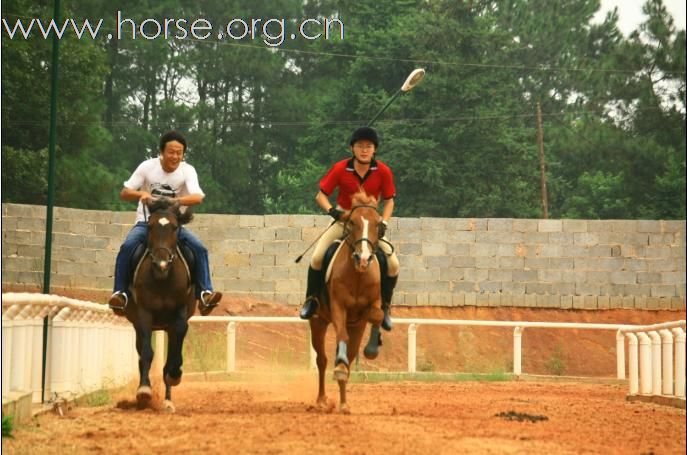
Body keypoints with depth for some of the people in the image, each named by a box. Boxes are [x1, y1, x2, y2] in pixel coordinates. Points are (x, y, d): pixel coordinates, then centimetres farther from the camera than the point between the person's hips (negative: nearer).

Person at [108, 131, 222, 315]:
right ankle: (121, 293, -23)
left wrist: (178, 200, -43)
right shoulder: (148, 167, -7)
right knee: (127, 247, -30)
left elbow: (198, 197, -24)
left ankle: (205, 293, -21)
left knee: (199, 248, -23)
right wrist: (140, 194, -29)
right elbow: (124, 193, -6)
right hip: (146, 222, -1)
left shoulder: (187, 170, -7)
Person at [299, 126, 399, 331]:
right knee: (317, 257, -20)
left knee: (393, 264, -13)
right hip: (343, 220, -1)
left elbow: (389, 200, -2)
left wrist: (383, 223, -17)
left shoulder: (383, 172, -13)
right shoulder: (340, 169, -16)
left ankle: (384, 306, 10)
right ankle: (312, 299, 3)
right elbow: (321, 195, -8)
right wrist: (331, 209, -28)